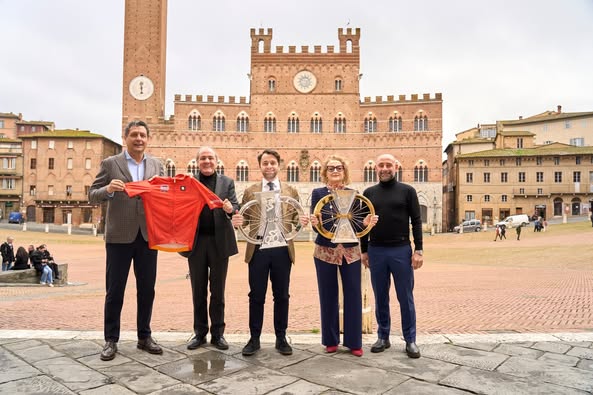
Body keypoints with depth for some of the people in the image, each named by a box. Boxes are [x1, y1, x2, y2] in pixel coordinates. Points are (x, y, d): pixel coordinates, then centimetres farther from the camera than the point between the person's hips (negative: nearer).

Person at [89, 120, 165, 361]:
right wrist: (108, 189, -20)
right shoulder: (110, 163, 1)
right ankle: (111, 340, 19)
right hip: (119, 236, -3)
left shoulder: (157, 165, 9)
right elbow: (93, 196, 0)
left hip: (148, 235, 3)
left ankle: (144, 336, 24)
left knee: (147, 289, 10)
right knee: (115, 290, 5)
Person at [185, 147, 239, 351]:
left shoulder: (227, 182, 8)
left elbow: (235, 206, 0)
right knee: (198, 290, 10)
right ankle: (199, 332, 22)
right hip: (196, 241, 1)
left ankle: (217, 333, 19)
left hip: (219, 241, 0)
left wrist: (230, 209, -22)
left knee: (218, 291, 8)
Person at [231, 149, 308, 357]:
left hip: (282, 250, 1)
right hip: (258, 250, 0)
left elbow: (297, 220, 7)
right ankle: (254, 339, 20)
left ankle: (281, 338, 22)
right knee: (256, 296, 7)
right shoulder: (250, 191, 7)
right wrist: (237, 221, -17)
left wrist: (302, 222, -16)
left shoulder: (291, 191, 8)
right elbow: (244, 220, 5)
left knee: (281, 296, 9)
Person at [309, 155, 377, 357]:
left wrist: (366, 223, -15)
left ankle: (354, 342, 16)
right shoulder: (317, 193, 1)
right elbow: (316, 226, -3)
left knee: (353, 295, 2)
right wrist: (314, 223, -25)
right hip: (325, 251, -1)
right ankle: (331, 340, 22)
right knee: (328, 295, 6)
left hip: (350, 251, 1)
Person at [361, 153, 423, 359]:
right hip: (376, 251, 2)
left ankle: (410, 340, 16)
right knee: (380, 297, 10)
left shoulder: (407, 191, 2)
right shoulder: (369, 193, 8)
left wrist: (418, 250, -8)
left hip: (401, 250, -2)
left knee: (405, 297, 4)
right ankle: (383, 337, 22)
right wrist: (364, 251, 6)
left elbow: (416, 221, -1)